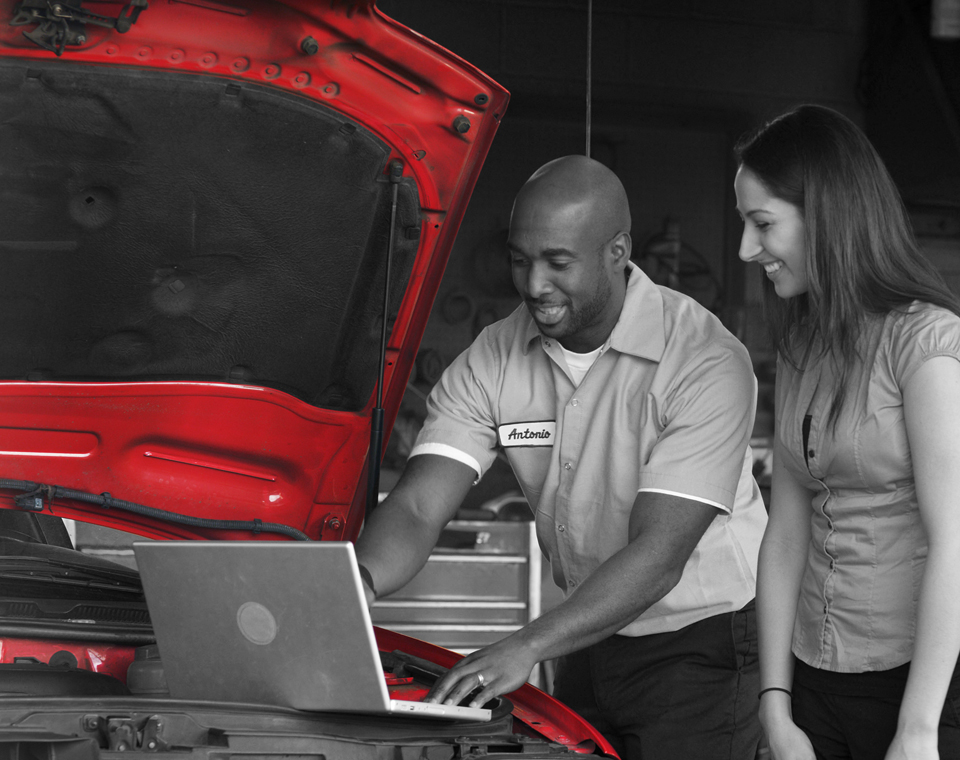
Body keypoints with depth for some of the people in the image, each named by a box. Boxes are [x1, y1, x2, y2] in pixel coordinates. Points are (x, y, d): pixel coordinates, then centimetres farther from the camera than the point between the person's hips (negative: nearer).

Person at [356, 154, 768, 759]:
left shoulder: (707, 362, -22)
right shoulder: (492, 362, -4)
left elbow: (658, 555, -28)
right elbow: (417, 509, -11)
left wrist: (529, 647, -38)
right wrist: (355, 584, -35)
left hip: (703, 640, -5)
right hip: (595, 637, 5)